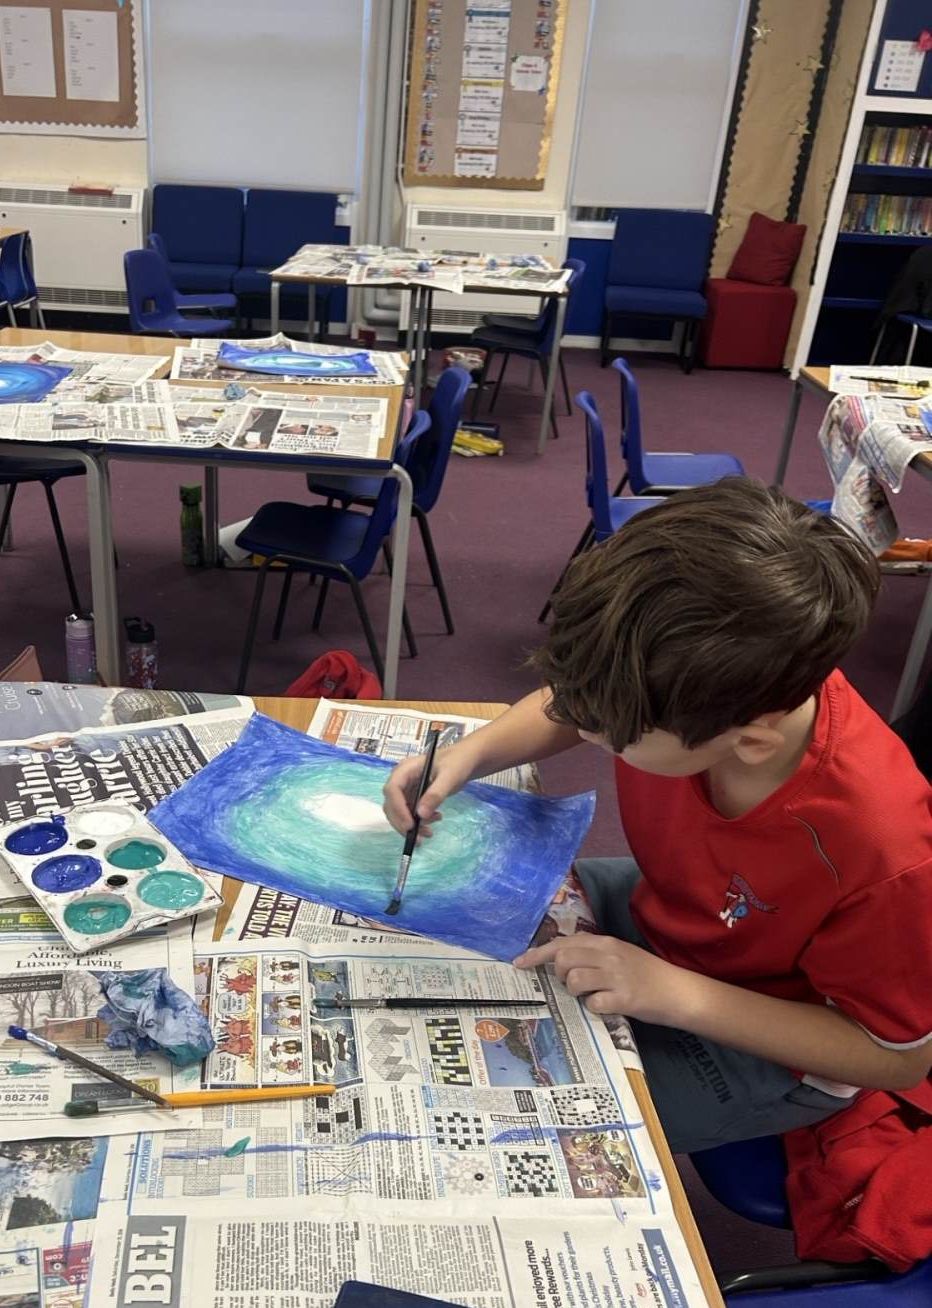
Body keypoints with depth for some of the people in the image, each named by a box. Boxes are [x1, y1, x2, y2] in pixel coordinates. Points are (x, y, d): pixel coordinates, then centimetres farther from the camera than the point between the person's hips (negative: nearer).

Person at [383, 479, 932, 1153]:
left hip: (756, 1041, -5)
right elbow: (566, 708, -3)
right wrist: (469, 754, -23)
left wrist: (673, 991, -31)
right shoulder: (695, 681, -28)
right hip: (659, 912, 5)